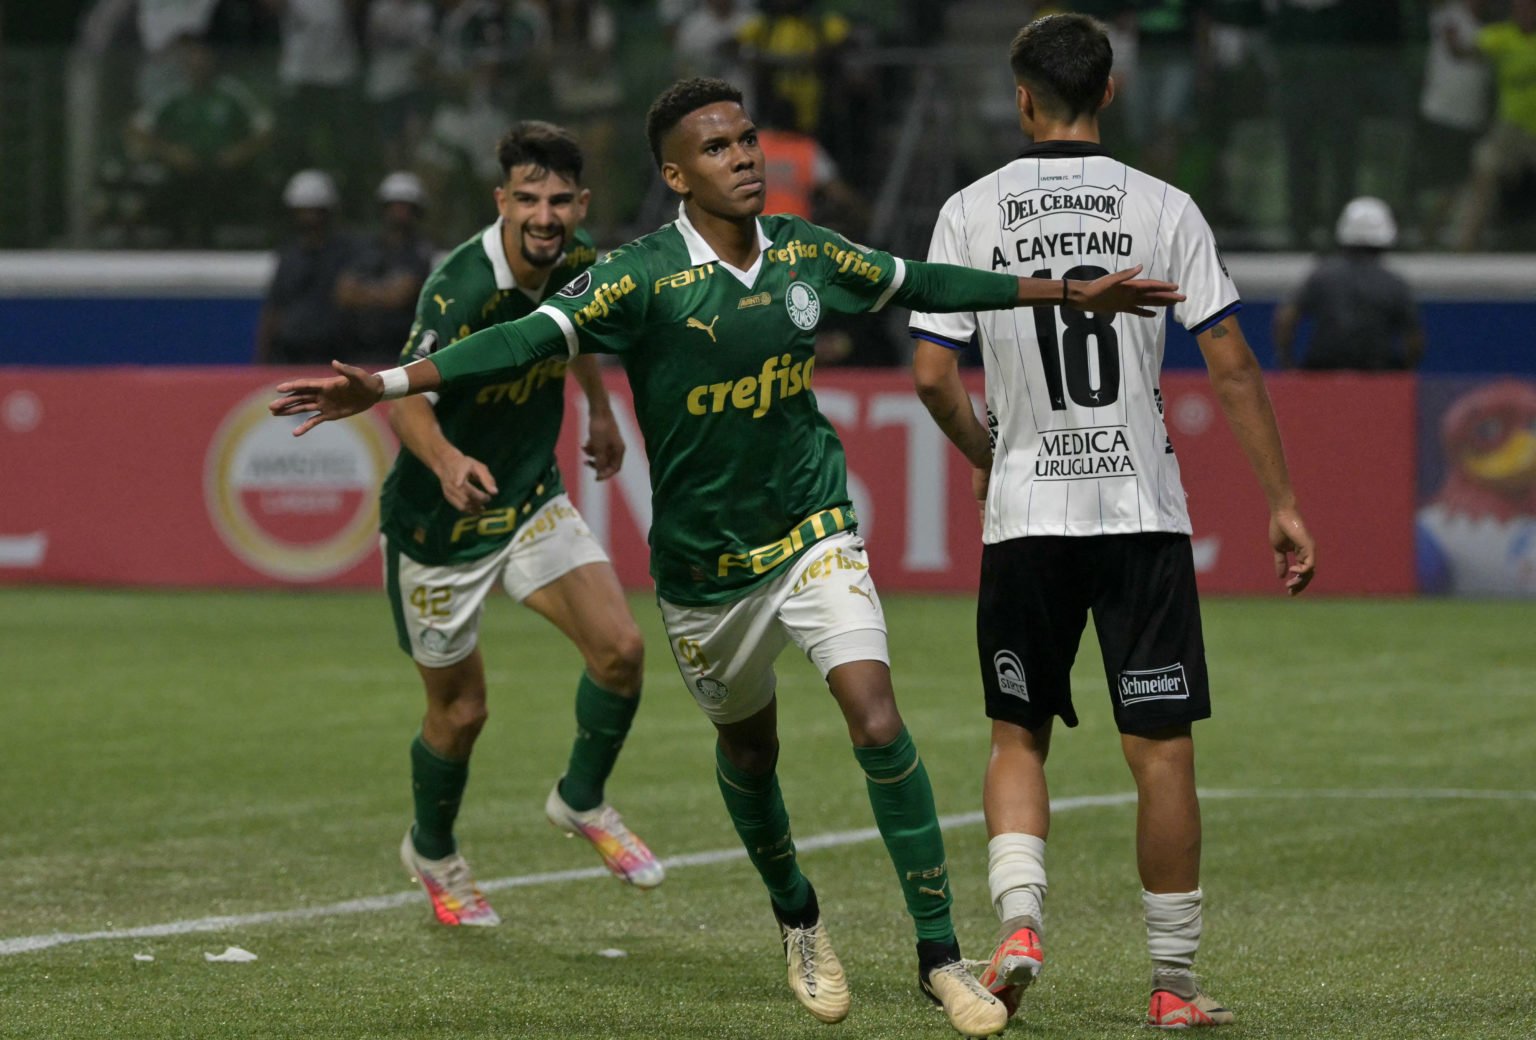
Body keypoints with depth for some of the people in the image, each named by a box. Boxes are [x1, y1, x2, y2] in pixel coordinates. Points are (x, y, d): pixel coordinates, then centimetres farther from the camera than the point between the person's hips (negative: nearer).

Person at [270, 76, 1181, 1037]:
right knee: (748, 749, 16)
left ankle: (941, 956, -7)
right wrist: (382, 386, -38)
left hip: (812, 533, 1)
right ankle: (799, 922, 45)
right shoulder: (645, 277, -16)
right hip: (703, 558, -1)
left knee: (878, 723, -16)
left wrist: (1070, 292, 16)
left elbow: (921, 283, 11)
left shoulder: (805, 253, -4)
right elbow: (530, 338, -26)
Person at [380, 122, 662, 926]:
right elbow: (406, 399, -41)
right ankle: (433, 853, 35)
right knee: (460, 710, 6)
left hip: (531, 499, 5)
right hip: (439, 522, -5)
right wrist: (447, 461, -59)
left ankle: (582, 800, 15)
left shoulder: (577, 263, -9)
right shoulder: (459, 286, -30)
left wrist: (599, 410, 24)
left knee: (620, 648, -12)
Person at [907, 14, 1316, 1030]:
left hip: (1024, 520, 1)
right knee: (1162, 752, 3)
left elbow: (934, 376, -2)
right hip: (1143, 511, -1)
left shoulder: (972, 211, 0)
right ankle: (1175, 984, 6)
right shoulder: (1163, 208, -2)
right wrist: (1283, 505, 1)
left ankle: (1019, 918, -7)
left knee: (1018, 739, 15)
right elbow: (1233, 366, -4)